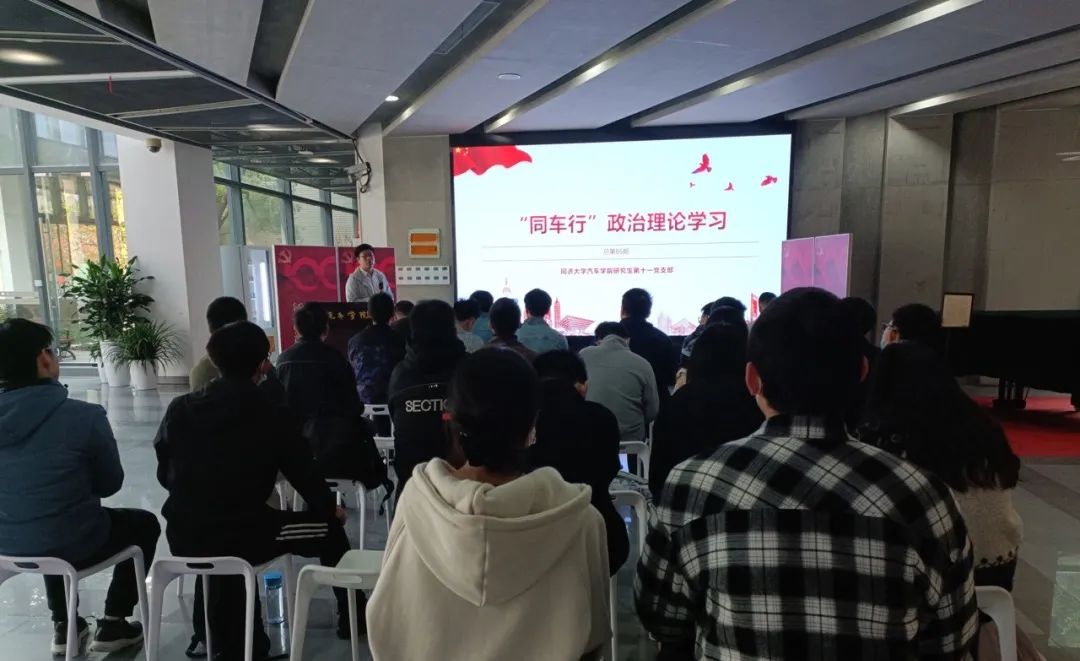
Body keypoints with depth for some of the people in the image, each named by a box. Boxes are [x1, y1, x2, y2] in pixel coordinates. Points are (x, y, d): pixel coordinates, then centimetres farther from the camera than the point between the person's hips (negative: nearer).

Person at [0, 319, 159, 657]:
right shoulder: (85, 415, -22)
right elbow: (110, 484, -8)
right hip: (73, 545, -5)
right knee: (144, 523, 22)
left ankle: (63, 626, 40)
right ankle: (112, 624, 22)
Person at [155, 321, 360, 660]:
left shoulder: (180, 408, 1)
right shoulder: (274, 416, -11)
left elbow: (165, 475, 12)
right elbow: (305, 475, -3)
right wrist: (331, 509, 17)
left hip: (184, 538, 5)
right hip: (241, 537, -5)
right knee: (330, 528, 16)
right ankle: (351, 617, 34)